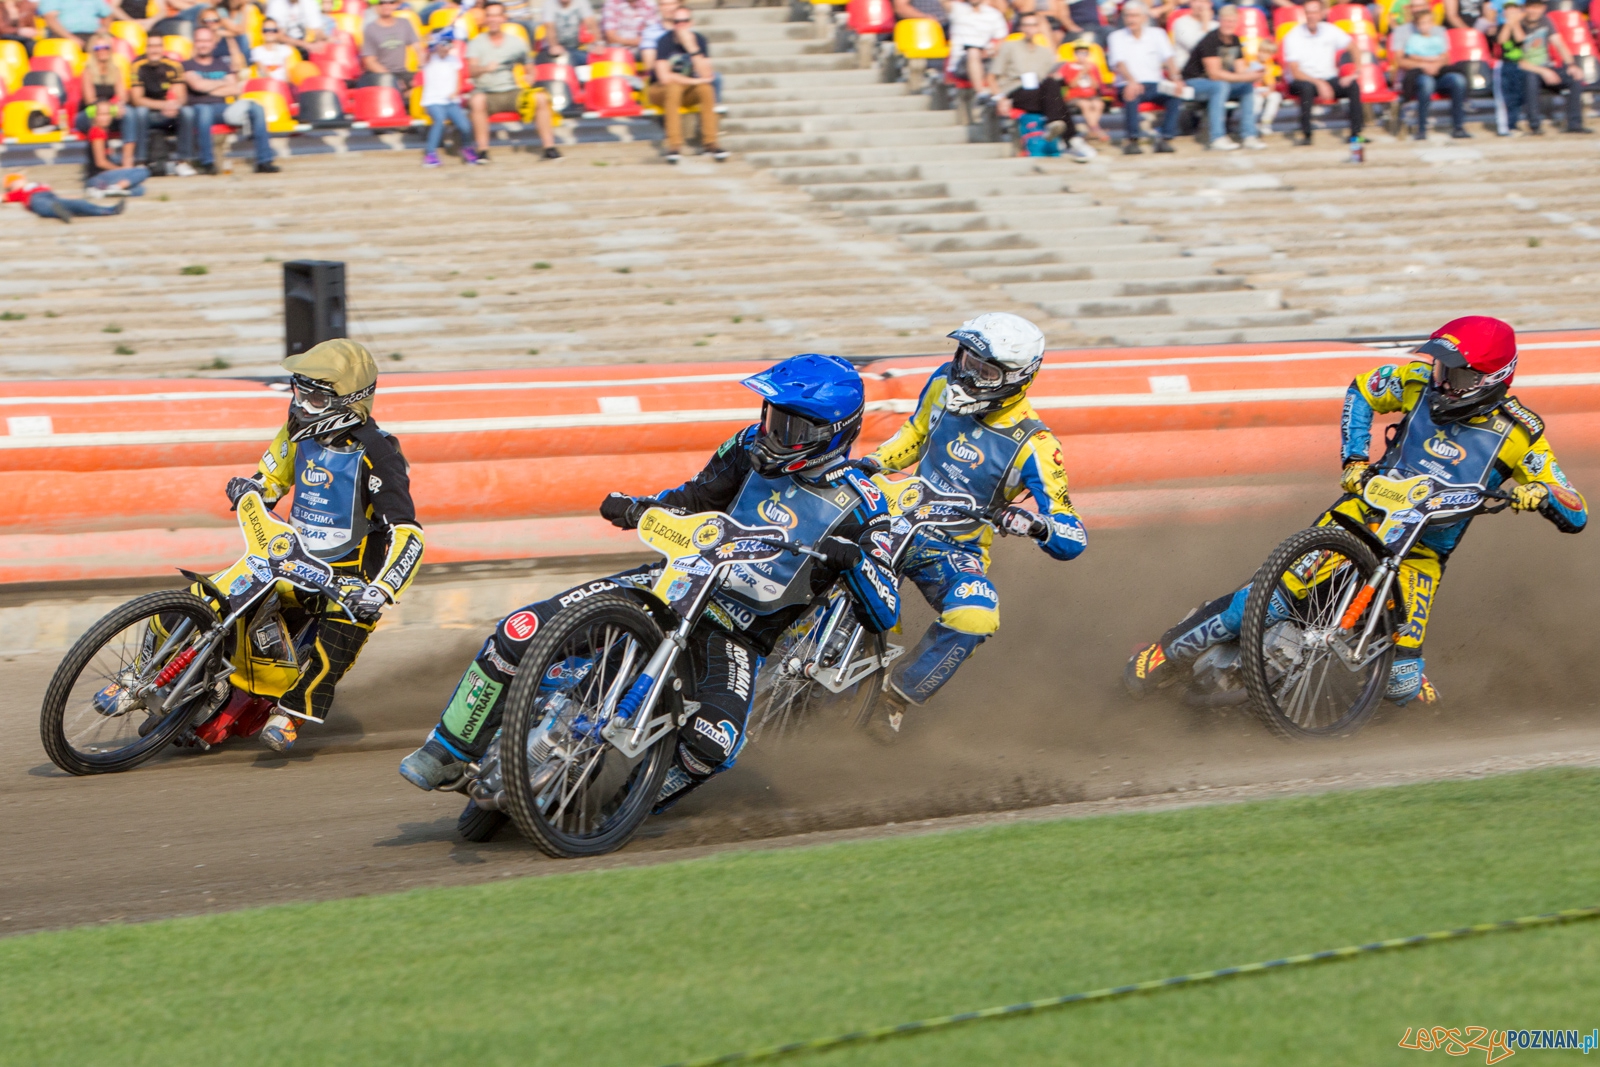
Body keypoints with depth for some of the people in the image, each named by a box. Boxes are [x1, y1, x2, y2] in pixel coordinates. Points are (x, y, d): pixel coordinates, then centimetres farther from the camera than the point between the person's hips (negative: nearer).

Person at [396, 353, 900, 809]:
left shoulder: (858, 507, -8)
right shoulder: (753, 447, 4)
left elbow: (885, 614, -10)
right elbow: (698, 496, 20)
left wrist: (853, 563, -30)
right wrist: (637, 509, 1)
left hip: (739, 633, -4)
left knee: (713, 739, -36)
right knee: (522, 630, -13)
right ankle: (450, 753, 2)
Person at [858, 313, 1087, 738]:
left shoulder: (1032, 447, -17)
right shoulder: (943, 386, -2)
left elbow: (1073, 539, -18)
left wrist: (1038, 525, -41)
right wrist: (871, 463, 3)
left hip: (956, 552, -4)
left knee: (975, 617, -33)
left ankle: (896, 699, -14)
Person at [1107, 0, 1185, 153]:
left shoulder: (1157, 34, 11)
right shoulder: (1117, 37, 6)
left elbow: (1168, 58, -1)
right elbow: (1119, 62, -9)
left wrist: (1176, 79, -22)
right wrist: (1131, 81, -30)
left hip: (1155, 84, 2)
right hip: (1129, 84, -2)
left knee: (1175, 95, -29)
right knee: (1131, 96, -37)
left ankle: (1165, 138, -24)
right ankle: (1132, 139, -27)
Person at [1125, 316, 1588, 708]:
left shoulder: (1517, 436, -13)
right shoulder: (1423, 380, -7)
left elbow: (1576, 516, -12)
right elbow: (1361, 392, 12)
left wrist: (1539, 494, -34)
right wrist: (1354, 459, 0)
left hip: (1423, 548, -1)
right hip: (1371, 506, 1)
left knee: (1401, 684, -18)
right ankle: (1169, 650, -2)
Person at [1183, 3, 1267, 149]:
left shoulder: (1235, 41, 2)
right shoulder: (1211, 40, -21)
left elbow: (1240, 69, -1)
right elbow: (1214, 74, -28)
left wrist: (1253, 75, -25)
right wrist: (1245, 77, -32)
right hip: (1194, 82, -7)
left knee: (1249, 86, -13)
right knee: (1221, 86, -36)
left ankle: (1248, 136, -11)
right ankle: (1217, 139, -37)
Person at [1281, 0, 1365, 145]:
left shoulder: (1330, 30, 2)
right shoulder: (1294, 37, -9)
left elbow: (1354, 47, 6)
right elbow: (1295, 73, -14)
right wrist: (1319, 84, -26)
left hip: (1329, 79, 3)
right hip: (1302, 81, -3)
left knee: (1353, 85, -24)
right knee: (1307, 87, -38)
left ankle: (1355, 134, -21)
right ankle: (1305, 134, -32)